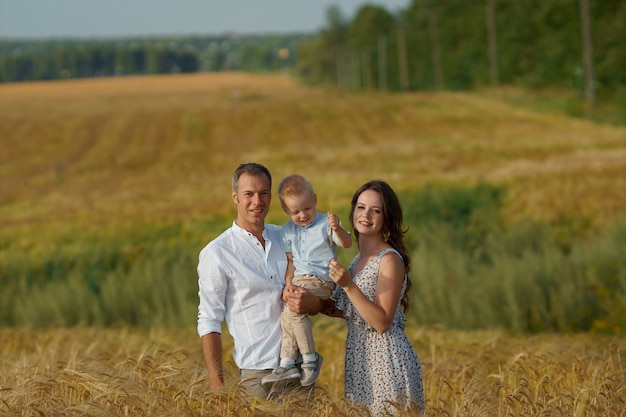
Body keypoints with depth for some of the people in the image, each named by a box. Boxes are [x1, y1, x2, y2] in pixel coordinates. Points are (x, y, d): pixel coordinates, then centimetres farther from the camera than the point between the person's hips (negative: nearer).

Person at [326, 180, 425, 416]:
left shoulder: (390, 260, -14)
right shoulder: (358, 260, 11)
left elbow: (382, 322, -19)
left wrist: (348, 285, -24)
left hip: (386, 362, -8)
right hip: (359, 362, 8)